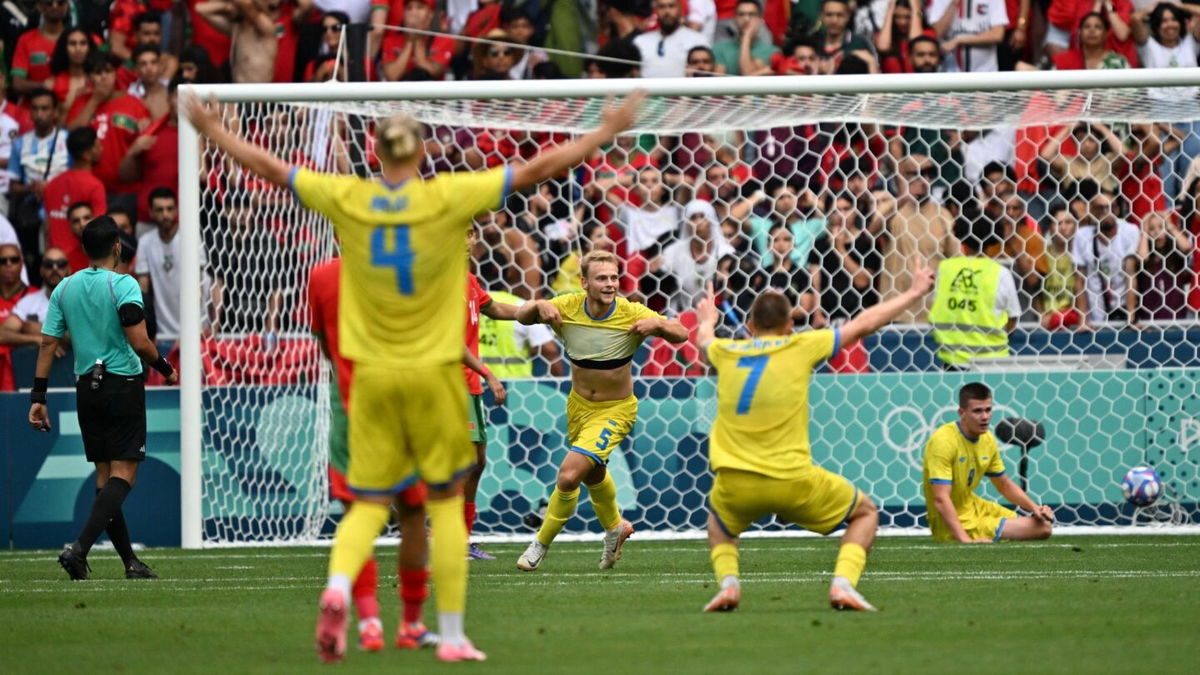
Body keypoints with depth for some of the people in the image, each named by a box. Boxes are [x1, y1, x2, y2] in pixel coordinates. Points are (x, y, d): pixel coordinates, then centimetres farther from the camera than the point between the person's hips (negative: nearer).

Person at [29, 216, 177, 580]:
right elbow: (139, 342, -19)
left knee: (104, 474, 10)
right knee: (124, 472, -5)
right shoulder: (123, 285, -11)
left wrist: (38, 396, 7)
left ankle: (129, 560, 11)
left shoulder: (64, 288, 6)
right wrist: (165, 369, -2)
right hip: (123, 383, -6)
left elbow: (48, 343, 4)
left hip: (87, 388, 6)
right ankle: (80, 547, -21)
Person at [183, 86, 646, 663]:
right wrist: (606, 133, 3)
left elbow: (270, 168, 10)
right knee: (446, 502, 9)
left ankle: (337, 587, -21)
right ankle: (451, 636, 8)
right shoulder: (446, 197, -8)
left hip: (373, 374, 2)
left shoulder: (347, 199, -1)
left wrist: (212, 132, 24)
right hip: (434, 374, -2)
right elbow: (537, 170, -6)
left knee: (369, 502, 8)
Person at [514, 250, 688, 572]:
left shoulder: (631, 313, -20)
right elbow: (522, 316, -3)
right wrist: (540, 306, -26)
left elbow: (680, 334, -13)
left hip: (615, 410, -5)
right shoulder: (568, 307, -14)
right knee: (592, 474, 26)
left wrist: (657, 323, -34)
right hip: (579, 404, 5)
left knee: (569, 475, -18)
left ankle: (541, 544, 3)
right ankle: (614, 528, 56)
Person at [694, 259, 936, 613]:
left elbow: (704, 337, 36)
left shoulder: (725, 352, 9)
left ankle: (727, 582, 8)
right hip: (792, 482, -3)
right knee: (865, 512, 20)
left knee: (719, 522, 36)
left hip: (734, 485, 3)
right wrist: (914, 293, 24)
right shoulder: (801, 347, 0)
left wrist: (707, 320, 60)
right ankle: (843, 583, -4)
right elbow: (863, 324, 11)